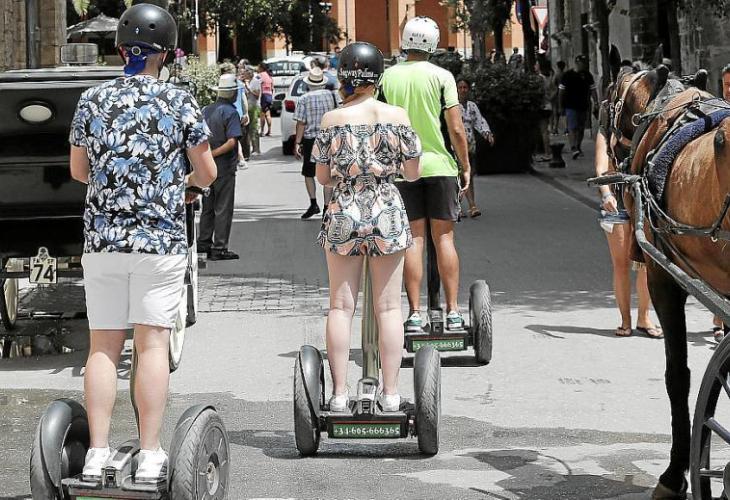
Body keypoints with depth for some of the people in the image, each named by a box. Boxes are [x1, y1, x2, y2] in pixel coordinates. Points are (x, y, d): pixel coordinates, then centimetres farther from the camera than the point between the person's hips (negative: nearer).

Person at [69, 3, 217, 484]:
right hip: (161, 238, -2)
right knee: (152, 343, -2)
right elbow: (208, 173, 0)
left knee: (103, 345, 6)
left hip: (102, 238, 2)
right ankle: (150, 455, -3)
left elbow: (79, 170, 13)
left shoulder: (92, 101, 4)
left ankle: (97, 453, 3)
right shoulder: (180, 101, -4)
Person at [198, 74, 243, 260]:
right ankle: (219, 248, 0)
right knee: (223, 208, -1)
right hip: (224, 167, -6)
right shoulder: (230, 112, -13)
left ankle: (204, 243, 21)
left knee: (207, 207, 16)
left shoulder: (205, 110, 7)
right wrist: (213, 154, -16)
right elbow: (232, 141, -22)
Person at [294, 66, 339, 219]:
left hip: (310, 139, -2)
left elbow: (301, 123, -10)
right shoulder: (332, 95, 0)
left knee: (308, 173, 10)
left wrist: (297, 143, -5)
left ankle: (313, 203, -4)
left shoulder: (304, 99, -8)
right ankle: (327, 206, 3)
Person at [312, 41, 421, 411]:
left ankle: (339, 394, 6)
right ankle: (390, 393, 8)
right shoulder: (397, 117, -4)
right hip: (388, 215, 0)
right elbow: (413, 173, 1)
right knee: (388, 307, 6)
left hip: (343, 216, 0)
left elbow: (322, 177, 1)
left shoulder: (332, 121, -5)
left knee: (341, 307, 6)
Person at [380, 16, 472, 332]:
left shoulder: (388, 77, 2)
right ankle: (452, 311, 1)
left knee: (413, 238, 4)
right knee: (444, 237, 4)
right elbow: (456, 128, -6)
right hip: (439, 164, -1)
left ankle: (415, 313, 0)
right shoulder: (441, 76, -4)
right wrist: (466, 166, 4)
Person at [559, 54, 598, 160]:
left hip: (584, 106, 4)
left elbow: (593, 90, 7)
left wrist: (596, 103, -4)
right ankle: (573, 148, -24)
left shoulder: (588, 75, 8)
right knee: (573, 127, -15)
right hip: (571, 106, -4)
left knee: (581, 128, 11)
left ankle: (578, 148, 24)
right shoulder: (568, 75, -1)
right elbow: (561, 91, 3)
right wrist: (561, 106, 2)